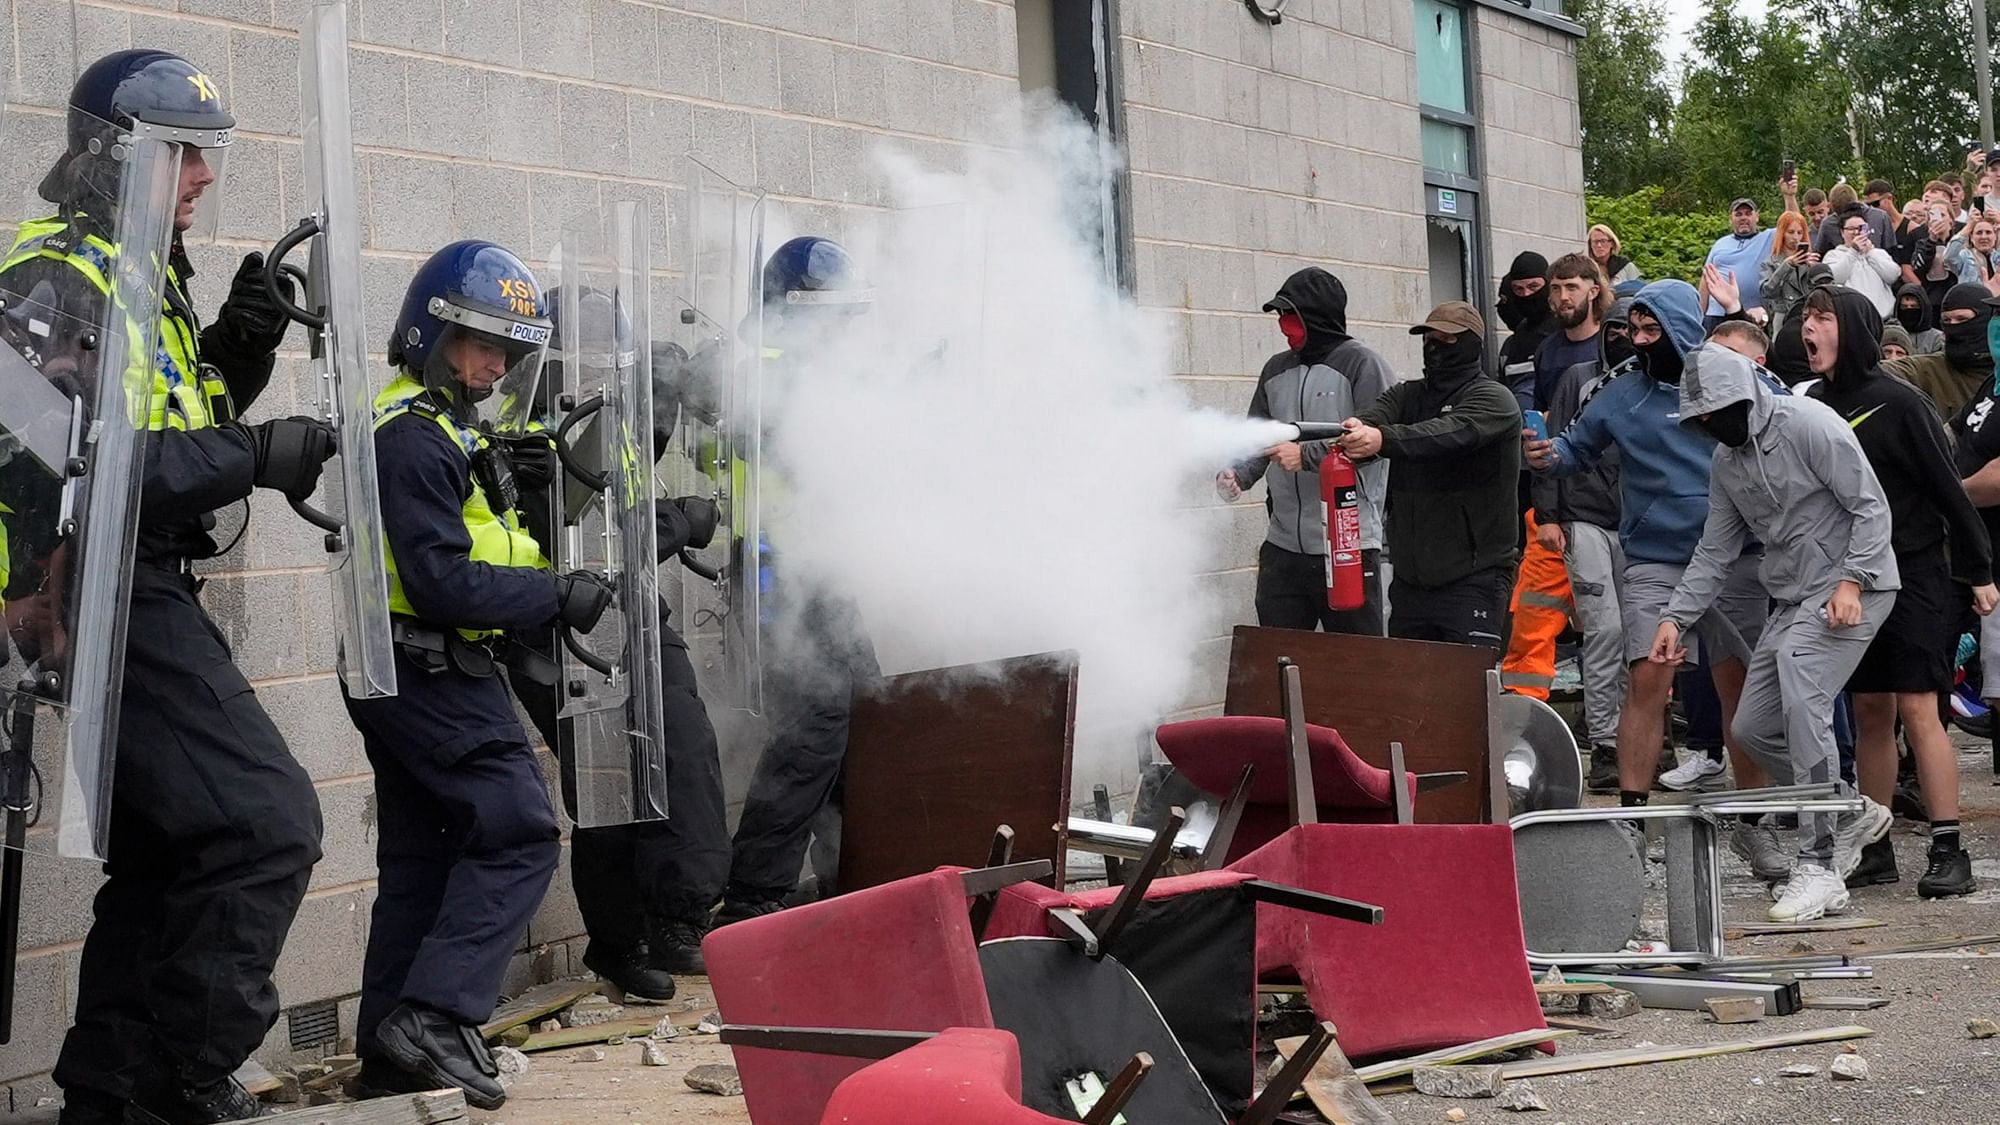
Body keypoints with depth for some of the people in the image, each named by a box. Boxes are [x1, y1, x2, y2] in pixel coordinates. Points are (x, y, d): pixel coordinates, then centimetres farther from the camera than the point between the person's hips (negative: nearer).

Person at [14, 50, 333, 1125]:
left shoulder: (139, 273, 17)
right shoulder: (61, 277, -14)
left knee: (168, 849, 17)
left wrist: (237, 352, 5)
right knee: (266, 823, -16)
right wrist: (253, 456, -23)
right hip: (104, 587, -11)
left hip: (145, 597, 11)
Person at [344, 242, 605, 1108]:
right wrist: (559, 596, -19)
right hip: (430, 670, -11)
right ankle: (435, 1017, -15)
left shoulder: (452, 430, 17)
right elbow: (443, 582, -23)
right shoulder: (414, 438, -17)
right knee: (518, 834, -12)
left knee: (422, 857, 12)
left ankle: (391, 1054, 16)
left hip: (411, 676, 11)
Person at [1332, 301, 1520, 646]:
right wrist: (1354, 432, -33)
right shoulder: (1405, 396, 15)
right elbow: (1371, 421, -6)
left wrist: (1384, 439, -41)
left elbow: (1448, 434, -24)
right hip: (1410, 579, 6)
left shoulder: (1493, 400, -4)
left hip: (1473, 580, -6)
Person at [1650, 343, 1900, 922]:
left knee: (1801, 704, -24)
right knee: (1752, 727, 5)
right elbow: (1715, 551, 16)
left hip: (1854, 588, -9)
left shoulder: (1808, 424, -13)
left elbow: (1871, 507, -13)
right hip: (1791, 597, 9)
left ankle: (1819, 869, -22)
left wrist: (1850, 580, -23)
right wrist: (1676, 617, 6)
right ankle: (1852, 813, 24)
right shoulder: (1727, 461, 11)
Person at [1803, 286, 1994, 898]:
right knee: (1870, 711, 8)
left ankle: (1948, 851, -7)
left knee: (1917, 709, -9)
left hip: (1915, 575, -6)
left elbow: (1948, 488, -8)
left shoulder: (1898, 402, -10)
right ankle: (1875, 848, 14)